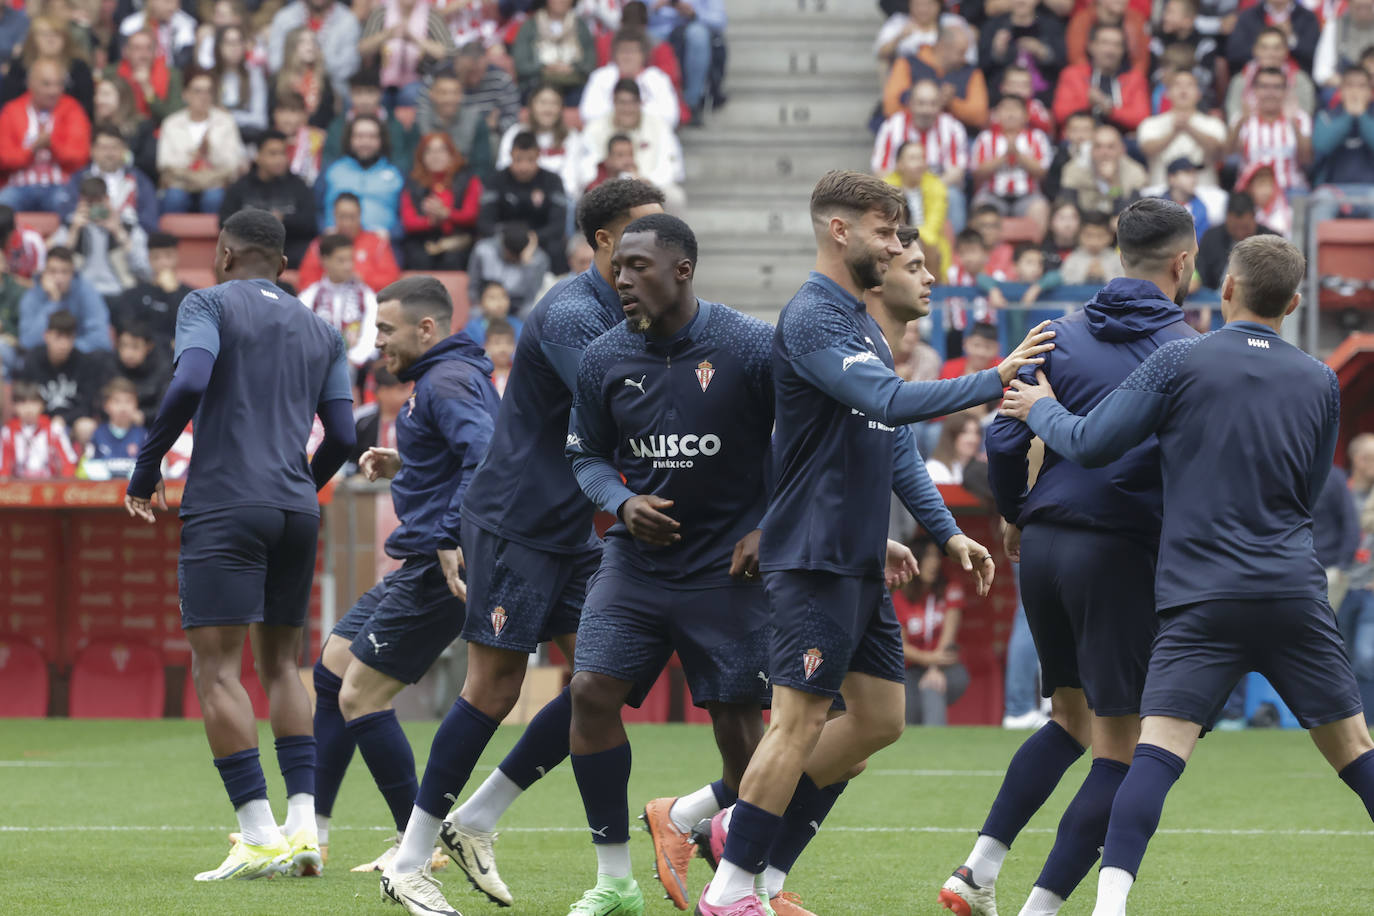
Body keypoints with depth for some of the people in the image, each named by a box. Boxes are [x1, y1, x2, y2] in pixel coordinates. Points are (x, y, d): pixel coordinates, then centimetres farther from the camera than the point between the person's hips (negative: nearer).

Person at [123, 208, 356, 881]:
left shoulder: (210, 304, 2)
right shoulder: (320, 332, 17)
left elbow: (189, 383, -16)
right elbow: (342, 436, 13)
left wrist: (146, 468, -7)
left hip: (224, 505, -6)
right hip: (298, 511, 6)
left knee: (216, 669, -6)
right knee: (281, 664, 15)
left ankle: (259, 838, -16)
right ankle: (304, 827, 4)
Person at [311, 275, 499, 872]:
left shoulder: (448, 381, -14)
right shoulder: (439, 378, 19)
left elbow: (488, 455, -29)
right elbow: (458, 463, 29)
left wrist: (451, 538, -32)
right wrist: (402, 468, 15)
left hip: (439, 572, -11)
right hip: (419, 569, 11)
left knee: (360, 699, -9)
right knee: (332, 669, 16)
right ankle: (310, 829, 18)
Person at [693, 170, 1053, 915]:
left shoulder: (861, 322, 18)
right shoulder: (812, 319, -14)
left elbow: (894, 442, 22)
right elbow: (887, 401, -27)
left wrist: (946, 531, 17)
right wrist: (990, 383, -27)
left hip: (860, 563, 10)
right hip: (813, 557, -10)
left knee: (879, 718, 9)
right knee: (799, 720, -8)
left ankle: (746, 834, 18)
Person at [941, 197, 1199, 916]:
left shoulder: (1063, 335, 7)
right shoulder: (1183, 350, -4)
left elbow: (1005, 436, 4)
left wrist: (1014, 515, 20)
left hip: (1043, 546, 6)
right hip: (1122, 554, -6)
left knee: (1070, 721, 22)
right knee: (1118, 748, 1)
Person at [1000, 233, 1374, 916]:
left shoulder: (1181, 361, -2)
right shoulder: (1319, 381, 10)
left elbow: (1092, 444, -3)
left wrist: (1041, 410, 17)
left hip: (1203, 595, -3)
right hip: (1295, 592, 3)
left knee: (1158, 750, -11)